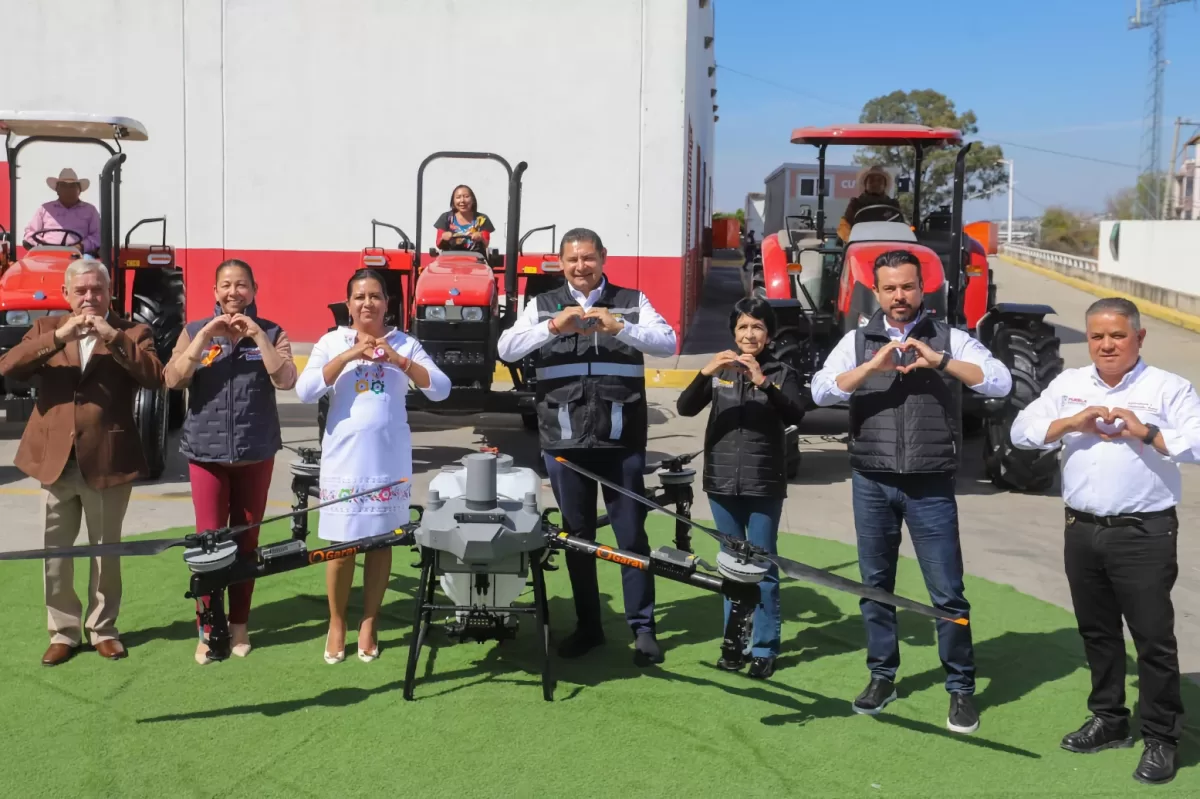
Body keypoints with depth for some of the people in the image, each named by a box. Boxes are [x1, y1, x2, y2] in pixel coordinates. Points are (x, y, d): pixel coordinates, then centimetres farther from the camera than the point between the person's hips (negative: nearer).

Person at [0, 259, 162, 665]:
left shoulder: (132, 333, 1)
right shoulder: (46, 327, 8)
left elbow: (155, 377, -15)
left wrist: (113, 337, -21)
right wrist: (59, 336, -18)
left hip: (108, 462, -2)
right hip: (55, 460, 2)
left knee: (106, 551, 11)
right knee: (55, 553, 9)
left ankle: (102, 629, 26)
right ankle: (63, 632, 23)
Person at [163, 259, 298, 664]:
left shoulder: (271, 332, 3)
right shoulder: (195, 331, 4)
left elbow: (285, 380, -12)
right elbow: (173, 380, -10)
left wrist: (258, 336, -18)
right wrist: (205, 336, -17)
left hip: (256, 452, 1)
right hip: (206, 452, 0)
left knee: (246, 539, 8)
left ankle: (239, 624, 19)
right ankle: (207, 629, 7)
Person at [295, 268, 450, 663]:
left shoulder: (404, 343, 2)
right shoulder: (332, 342, 1)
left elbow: (441, 389, -7)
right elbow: (305, 391, -12)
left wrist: (398, 359, -18)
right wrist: (350, 355, -19)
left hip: (390, 460, 1)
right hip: (344, 459, -1)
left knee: (380, 541, 8)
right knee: (342, 544, 4)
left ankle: (369, 622, 21)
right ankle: (337, 623, 21)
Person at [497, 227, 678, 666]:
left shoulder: (632, 301, 6)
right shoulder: (543, 305, 8)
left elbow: (668, 342, -8)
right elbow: (506, 349, -5)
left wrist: (620, 327, -23)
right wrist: (553, 326, -21)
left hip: (621, 439, -1)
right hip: (565, 440, 1)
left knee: (631, 533, 3)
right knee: (577, 535, 10)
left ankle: (643, 628, 14)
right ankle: (588, 626, 22)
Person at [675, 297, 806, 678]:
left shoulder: (782, 372, 1)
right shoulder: (719, 370, 7)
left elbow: (795, 415, -15)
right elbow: (685, 408, -5)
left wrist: (763, 382, -28)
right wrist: (706, 372, -22)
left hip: (764, 483, -3)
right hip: (723, 481, 3)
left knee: (762, 565, 0)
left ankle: (765, 648, 7)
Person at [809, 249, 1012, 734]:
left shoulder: (949, 339, 2)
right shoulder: (858, 342, 5)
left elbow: (1000, 383, -10)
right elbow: (820, 391, -8)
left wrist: (938, 360, -21)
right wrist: (872, 366, -21)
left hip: (930, 485, -2)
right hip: (871, 482, 2)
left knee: (947, 592, 2)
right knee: (875, 583, 12)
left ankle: (961, 687, 16)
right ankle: (882, 676, 27)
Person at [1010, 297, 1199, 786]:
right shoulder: (1068, 385, 9)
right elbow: (1021, 431, 3)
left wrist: (1147, 432, -23)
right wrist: (1071, 423, -12)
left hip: (1144, 534, -5)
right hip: (1082, 530, 5)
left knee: (1153, 636, 0)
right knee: (1097, 631, 16)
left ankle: (1160, 737, 13)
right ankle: (1109, 720, 31)